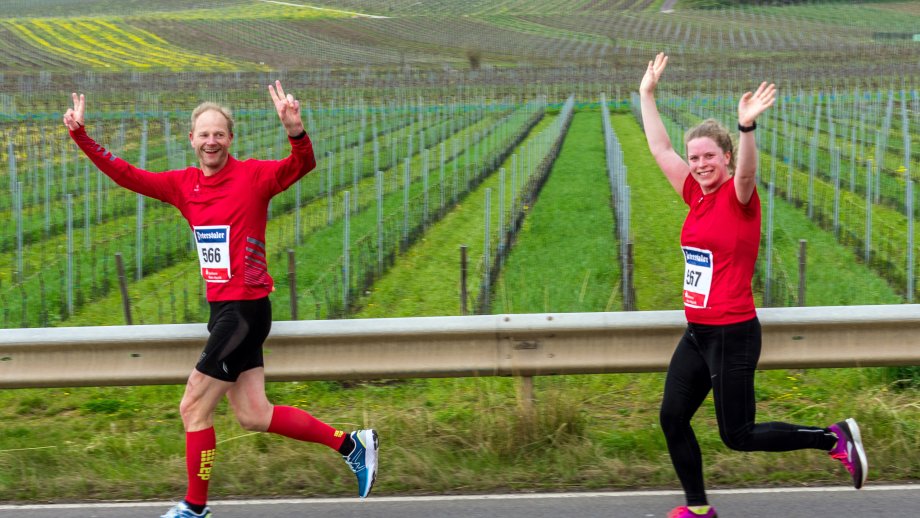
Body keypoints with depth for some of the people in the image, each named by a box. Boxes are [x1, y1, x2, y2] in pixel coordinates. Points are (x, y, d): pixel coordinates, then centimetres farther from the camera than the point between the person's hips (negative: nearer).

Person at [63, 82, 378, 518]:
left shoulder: (253, 176, -9)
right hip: (222, 311, 8)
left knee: (194, 408, -4)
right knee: (252, 415, 10)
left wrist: (295, 131, -45)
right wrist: (80, 135, 5)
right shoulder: (183, 185, 9)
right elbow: (126, 174, 14)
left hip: (246, 309, -8)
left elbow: (301, 166, -25)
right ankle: (350, 444, 20)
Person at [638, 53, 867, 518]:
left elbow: (746, 171, -34)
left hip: (732, 335, -8)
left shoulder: (739, 197, -11)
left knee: (737, 435, -3)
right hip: (697, 334, 8)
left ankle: (836, 438, 9)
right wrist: (647, 94, 18)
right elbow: (660, 149, 17)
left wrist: (747, 126, -52)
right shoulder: (697, 195, 8)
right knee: (672, 418, 7)